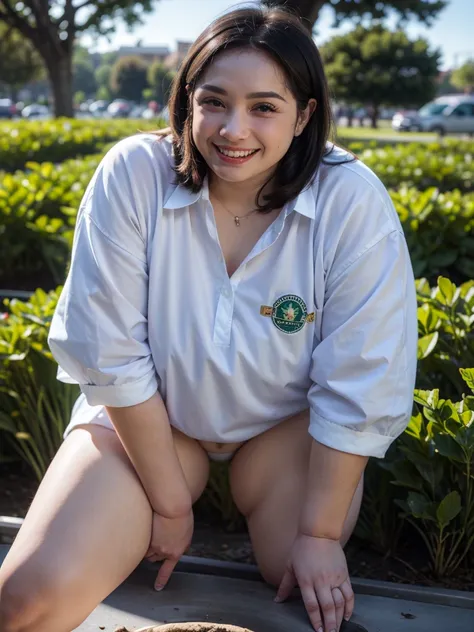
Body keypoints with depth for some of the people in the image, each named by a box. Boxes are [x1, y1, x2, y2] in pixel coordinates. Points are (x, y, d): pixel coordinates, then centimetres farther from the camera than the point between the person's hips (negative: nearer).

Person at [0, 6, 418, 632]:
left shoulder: (353, 201, -21)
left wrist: (320, 534, -15)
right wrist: (169, 502, -13)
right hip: (146, 414, 0)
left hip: (288, 422, 1)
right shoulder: (132, 175, -21)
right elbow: (111, 354, -17)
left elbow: (361, 386, -17)